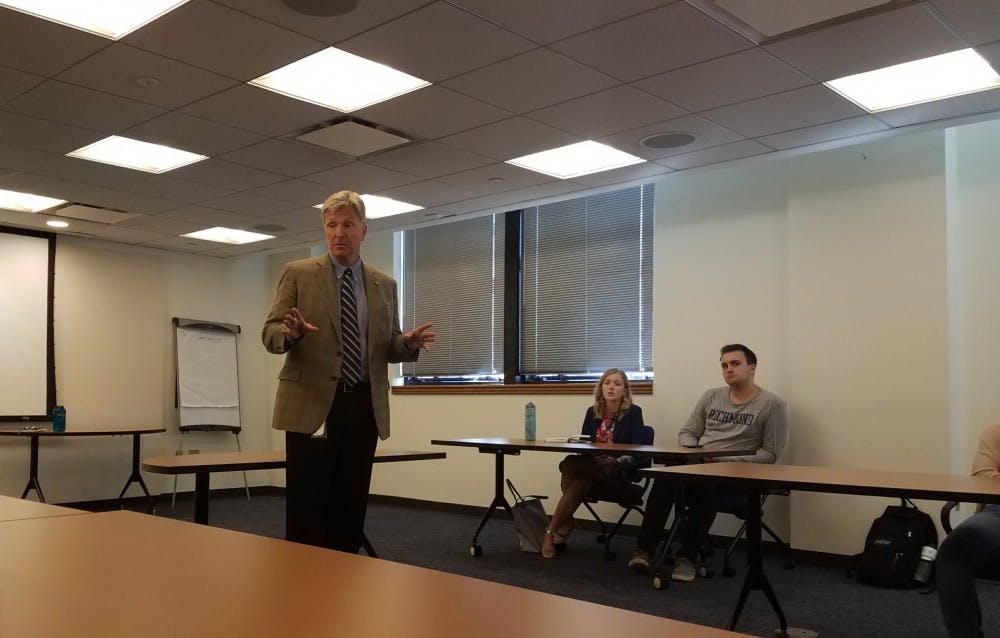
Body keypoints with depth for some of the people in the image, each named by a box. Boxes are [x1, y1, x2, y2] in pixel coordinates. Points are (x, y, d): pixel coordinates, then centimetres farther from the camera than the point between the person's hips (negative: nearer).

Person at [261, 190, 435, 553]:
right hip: (312, 404, -3)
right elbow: (269, 334, -2)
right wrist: (290, 332, -25)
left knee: (350, 510, 9)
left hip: (363, 407, 3)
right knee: (306, 511, -2)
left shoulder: (385, 285, 12)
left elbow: (388, 348, 13)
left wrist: (409, 344, -10)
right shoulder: (298, 274, 3)